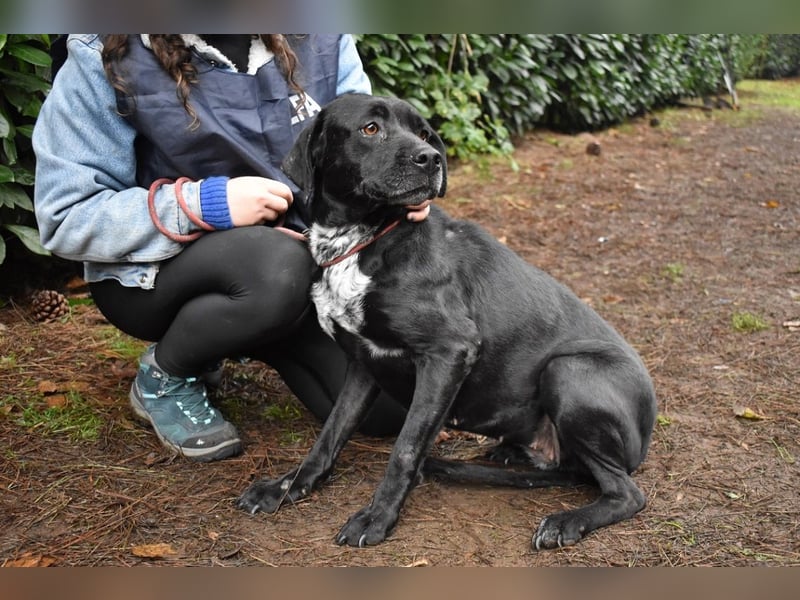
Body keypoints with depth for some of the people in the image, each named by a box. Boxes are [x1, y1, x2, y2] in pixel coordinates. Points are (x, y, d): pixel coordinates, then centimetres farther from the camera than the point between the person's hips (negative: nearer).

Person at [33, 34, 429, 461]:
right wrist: (204, 205, -29)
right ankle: (164, 377, -6)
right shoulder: (108, 61, -18)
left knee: (390, 405, -5)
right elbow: (65, 218, -18)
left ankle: (245, 334, 20)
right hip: (154, 270, -5)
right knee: (280, 269, -38)